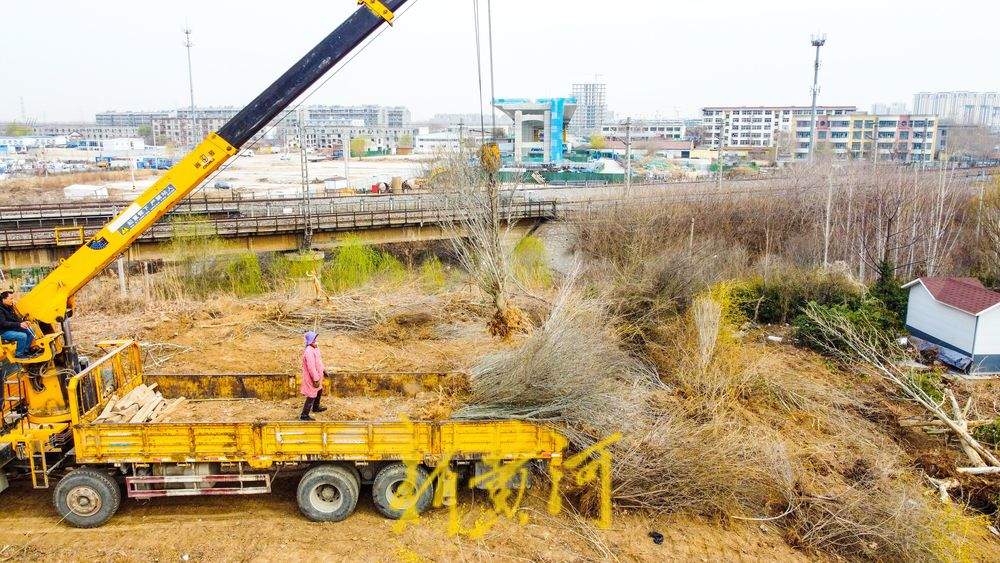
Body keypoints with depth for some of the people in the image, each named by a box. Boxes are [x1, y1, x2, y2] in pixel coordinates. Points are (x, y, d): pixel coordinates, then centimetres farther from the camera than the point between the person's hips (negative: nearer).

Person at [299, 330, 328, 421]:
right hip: (311, 377, -10)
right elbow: (311, 367, -29)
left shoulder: (315, 348, 3)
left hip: (317, 375, 10)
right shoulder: (309, 352, -29)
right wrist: (316, 379, -25)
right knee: (311, 396, -2)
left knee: (319, 391, 27)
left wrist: (323, 370, 24)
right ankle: (304, 415, 8)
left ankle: (316, 408, 48)